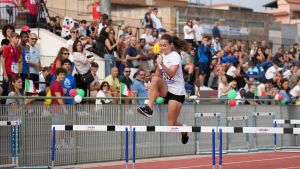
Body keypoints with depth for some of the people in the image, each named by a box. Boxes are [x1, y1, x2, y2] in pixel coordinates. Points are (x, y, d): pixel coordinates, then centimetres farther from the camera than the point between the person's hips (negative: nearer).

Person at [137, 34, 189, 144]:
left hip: (177, 92, -5)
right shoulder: (161, 56, 6)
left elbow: (171, 74, -28)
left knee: (171, 123, -6)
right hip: (165, 89, 5)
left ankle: (184, 134, 28)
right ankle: (149, 108, -35)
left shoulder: (175, 57, -13)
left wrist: (162, 64, -45)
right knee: (155, 79, -28)